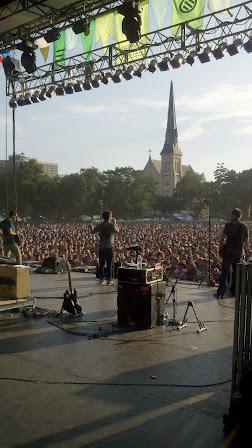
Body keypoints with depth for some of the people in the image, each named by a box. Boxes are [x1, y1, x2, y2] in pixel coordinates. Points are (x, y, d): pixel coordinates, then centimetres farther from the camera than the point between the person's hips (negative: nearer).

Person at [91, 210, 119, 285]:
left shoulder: (100, 225, 1)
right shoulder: (112, 225, -10)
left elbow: (92, 232, 13)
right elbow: (117, 231, 10)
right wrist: (115, 223, 20)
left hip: (101, 247, 4)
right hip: (109, 247, -4)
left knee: (101, 264, 9)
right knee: (109, 264, 3)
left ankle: (102, 279, 12)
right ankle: (108, 280, 5)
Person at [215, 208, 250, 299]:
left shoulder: (228, 224, -6)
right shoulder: (244, 226, 3)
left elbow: (222, 238, -7)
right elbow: (246, 241, 6)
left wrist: (220, 249, 3)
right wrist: (247, 250, 18)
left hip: (228, 251, -3)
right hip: (238, 252, 3)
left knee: (224, 272, -2)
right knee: (236, 272, 14)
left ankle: (220, 293, -4)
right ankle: (233, 291, 20)